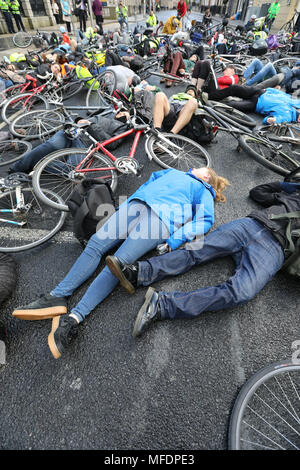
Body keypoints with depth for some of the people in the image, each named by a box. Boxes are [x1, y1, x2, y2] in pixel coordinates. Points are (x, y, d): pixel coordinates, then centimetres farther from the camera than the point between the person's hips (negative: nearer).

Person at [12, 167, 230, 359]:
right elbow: (147, 183, 34)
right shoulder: (174, 173, 40)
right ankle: (57, 298, -18)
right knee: (96, 243, -15)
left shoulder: (203, 191, 22)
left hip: (162, 217, -5)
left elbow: (205, 221, 5)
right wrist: (127, 205, 13)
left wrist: (174, 242, -14)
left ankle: (74, 318, -26)